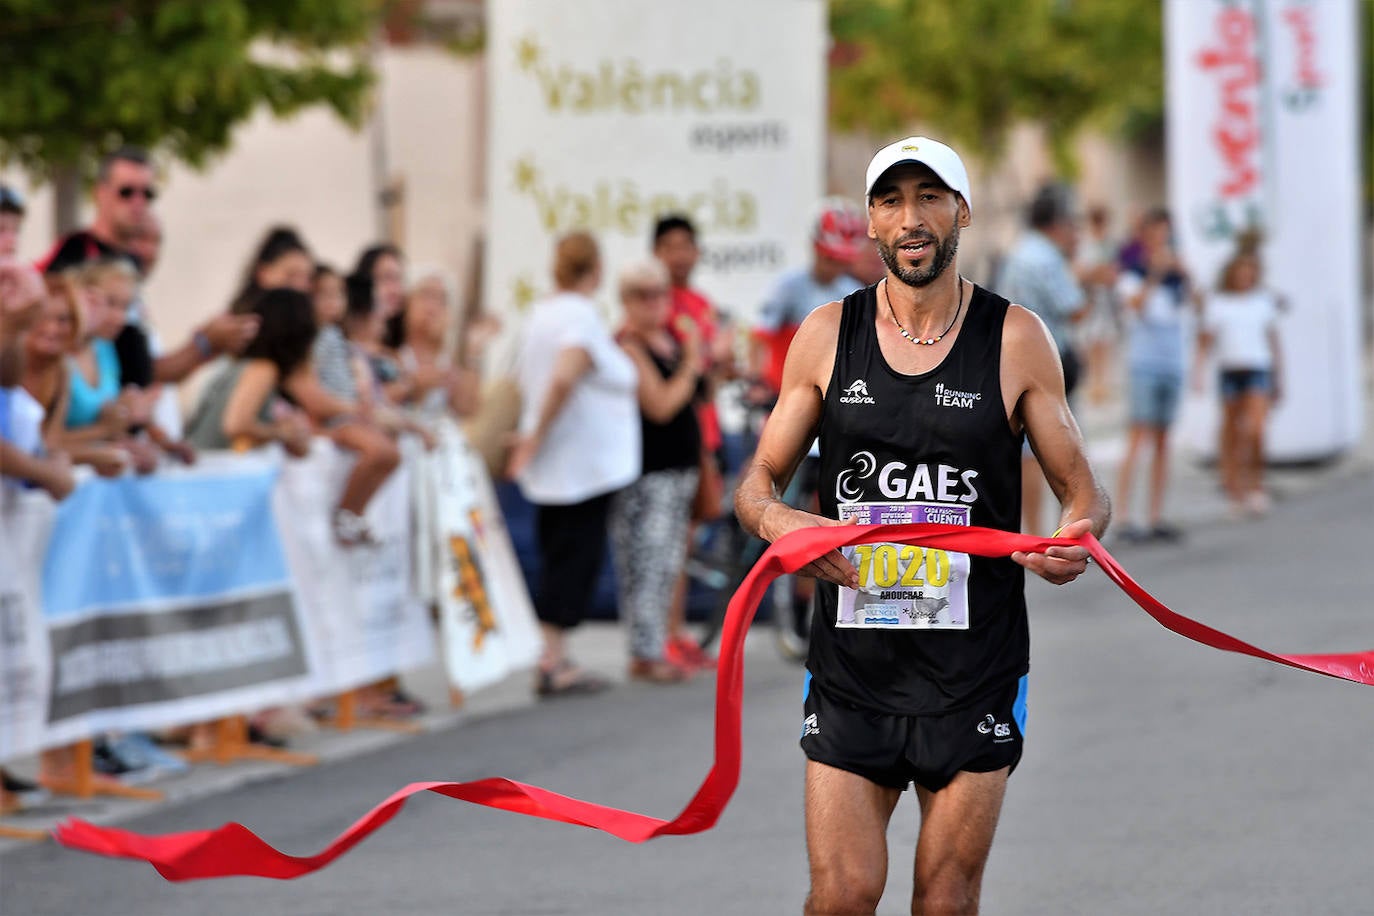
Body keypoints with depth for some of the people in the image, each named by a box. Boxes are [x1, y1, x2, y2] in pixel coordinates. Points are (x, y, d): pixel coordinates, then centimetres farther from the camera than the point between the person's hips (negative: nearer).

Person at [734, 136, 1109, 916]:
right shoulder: (828, 335, 4)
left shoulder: (1016, 340, 0)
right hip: (851, 669, 1)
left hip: (975, 670, -1)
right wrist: (775, 519, -15)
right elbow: (759, 482, 9)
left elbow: (1083, 490, 5)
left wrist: (1078, 538, -19)